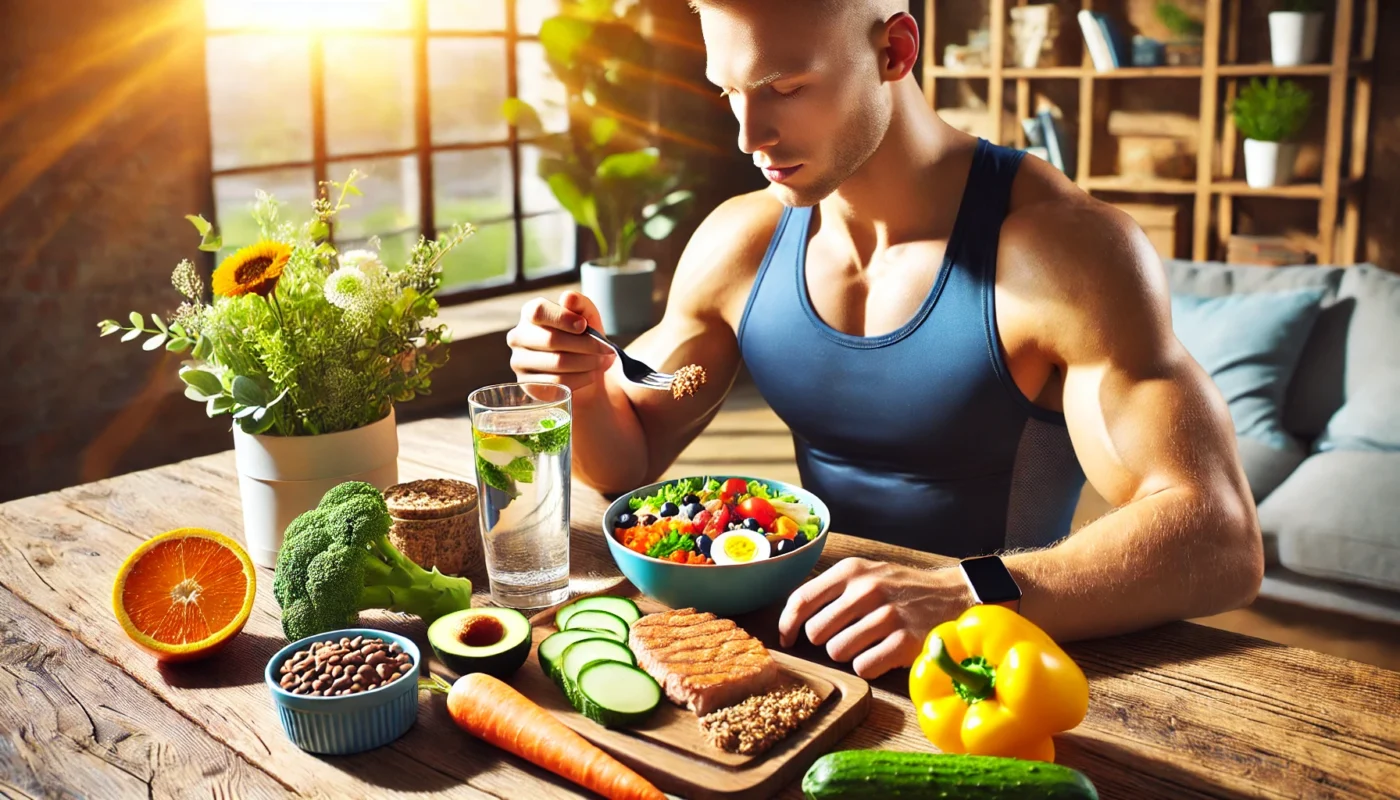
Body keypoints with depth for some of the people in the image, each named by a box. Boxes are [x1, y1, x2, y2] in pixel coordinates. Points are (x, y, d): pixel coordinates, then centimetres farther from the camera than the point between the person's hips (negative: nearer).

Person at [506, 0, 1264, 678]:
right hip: (822, 644, 5)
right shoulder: (741, 243, -2)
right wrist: (585, 386, -14)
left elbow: (1221, 543, -25)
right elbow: (629, 459, 8)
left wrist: (965, 597, -40)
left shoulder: (1064, 247, -19)